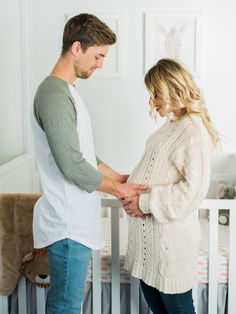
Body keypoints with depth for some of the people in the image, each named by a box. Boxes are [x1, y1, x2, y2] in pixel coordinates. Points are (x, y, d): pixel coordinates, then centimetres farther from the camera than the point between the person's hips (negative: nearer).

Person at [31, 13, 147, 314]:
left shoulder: (66, 91, 13)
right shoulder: (54, 95, -20)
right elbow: (72, 165, -23)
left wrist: (118, 177, 12)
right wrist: (116, 189, -9)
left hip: (73, 219, 10)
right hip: (67, 223, -10)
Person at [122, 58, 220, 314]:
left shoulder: (195, 133, -18)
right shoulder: (170, 125, 10)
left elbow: (193, 190, -23)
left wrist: (147, 203, -20)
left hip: (171, 236, -9)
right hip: (150, 232, 9)